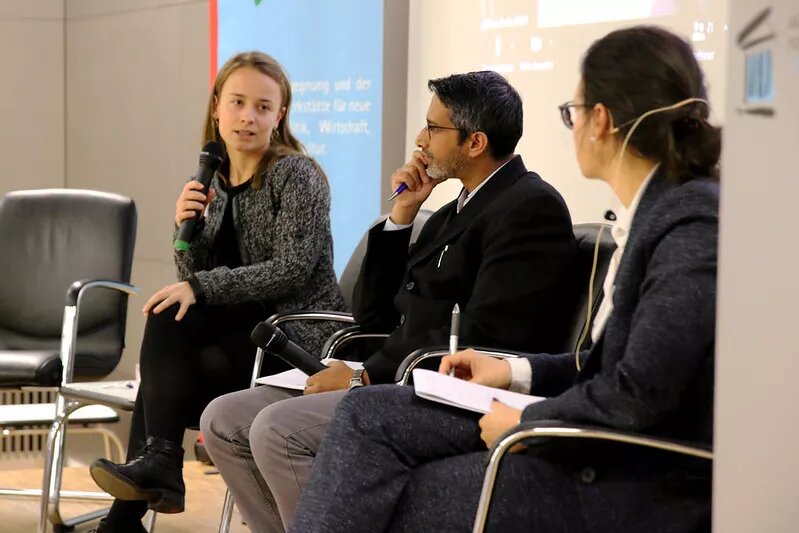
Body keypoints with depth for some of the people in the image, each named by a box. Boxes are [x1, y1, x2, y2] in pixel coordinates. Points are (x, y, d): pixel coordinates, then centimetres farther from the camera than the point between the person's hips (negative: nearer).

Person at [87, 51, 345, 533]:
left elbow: (294, 270, -20)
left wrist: (201, 288, -24)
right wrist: (188, 228, -13)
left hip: (299, 333, -6)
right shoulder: (213, 181, 8)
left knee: (167, 322, -22)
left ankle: (159, 463, -17)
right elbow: (196, 278, 8)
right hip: (242, 331, 6)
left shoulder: (297, 175, -11)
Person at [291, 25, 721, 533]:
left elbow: (640, 394, -25)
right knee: (369, 413, 1)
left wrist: (525, 422, -12)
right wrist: (517, 372, 10)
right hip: (605, 443, 9)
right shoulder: (658, 211, 10)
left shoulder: (694, 226, -19)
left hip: (642, 489, -9)